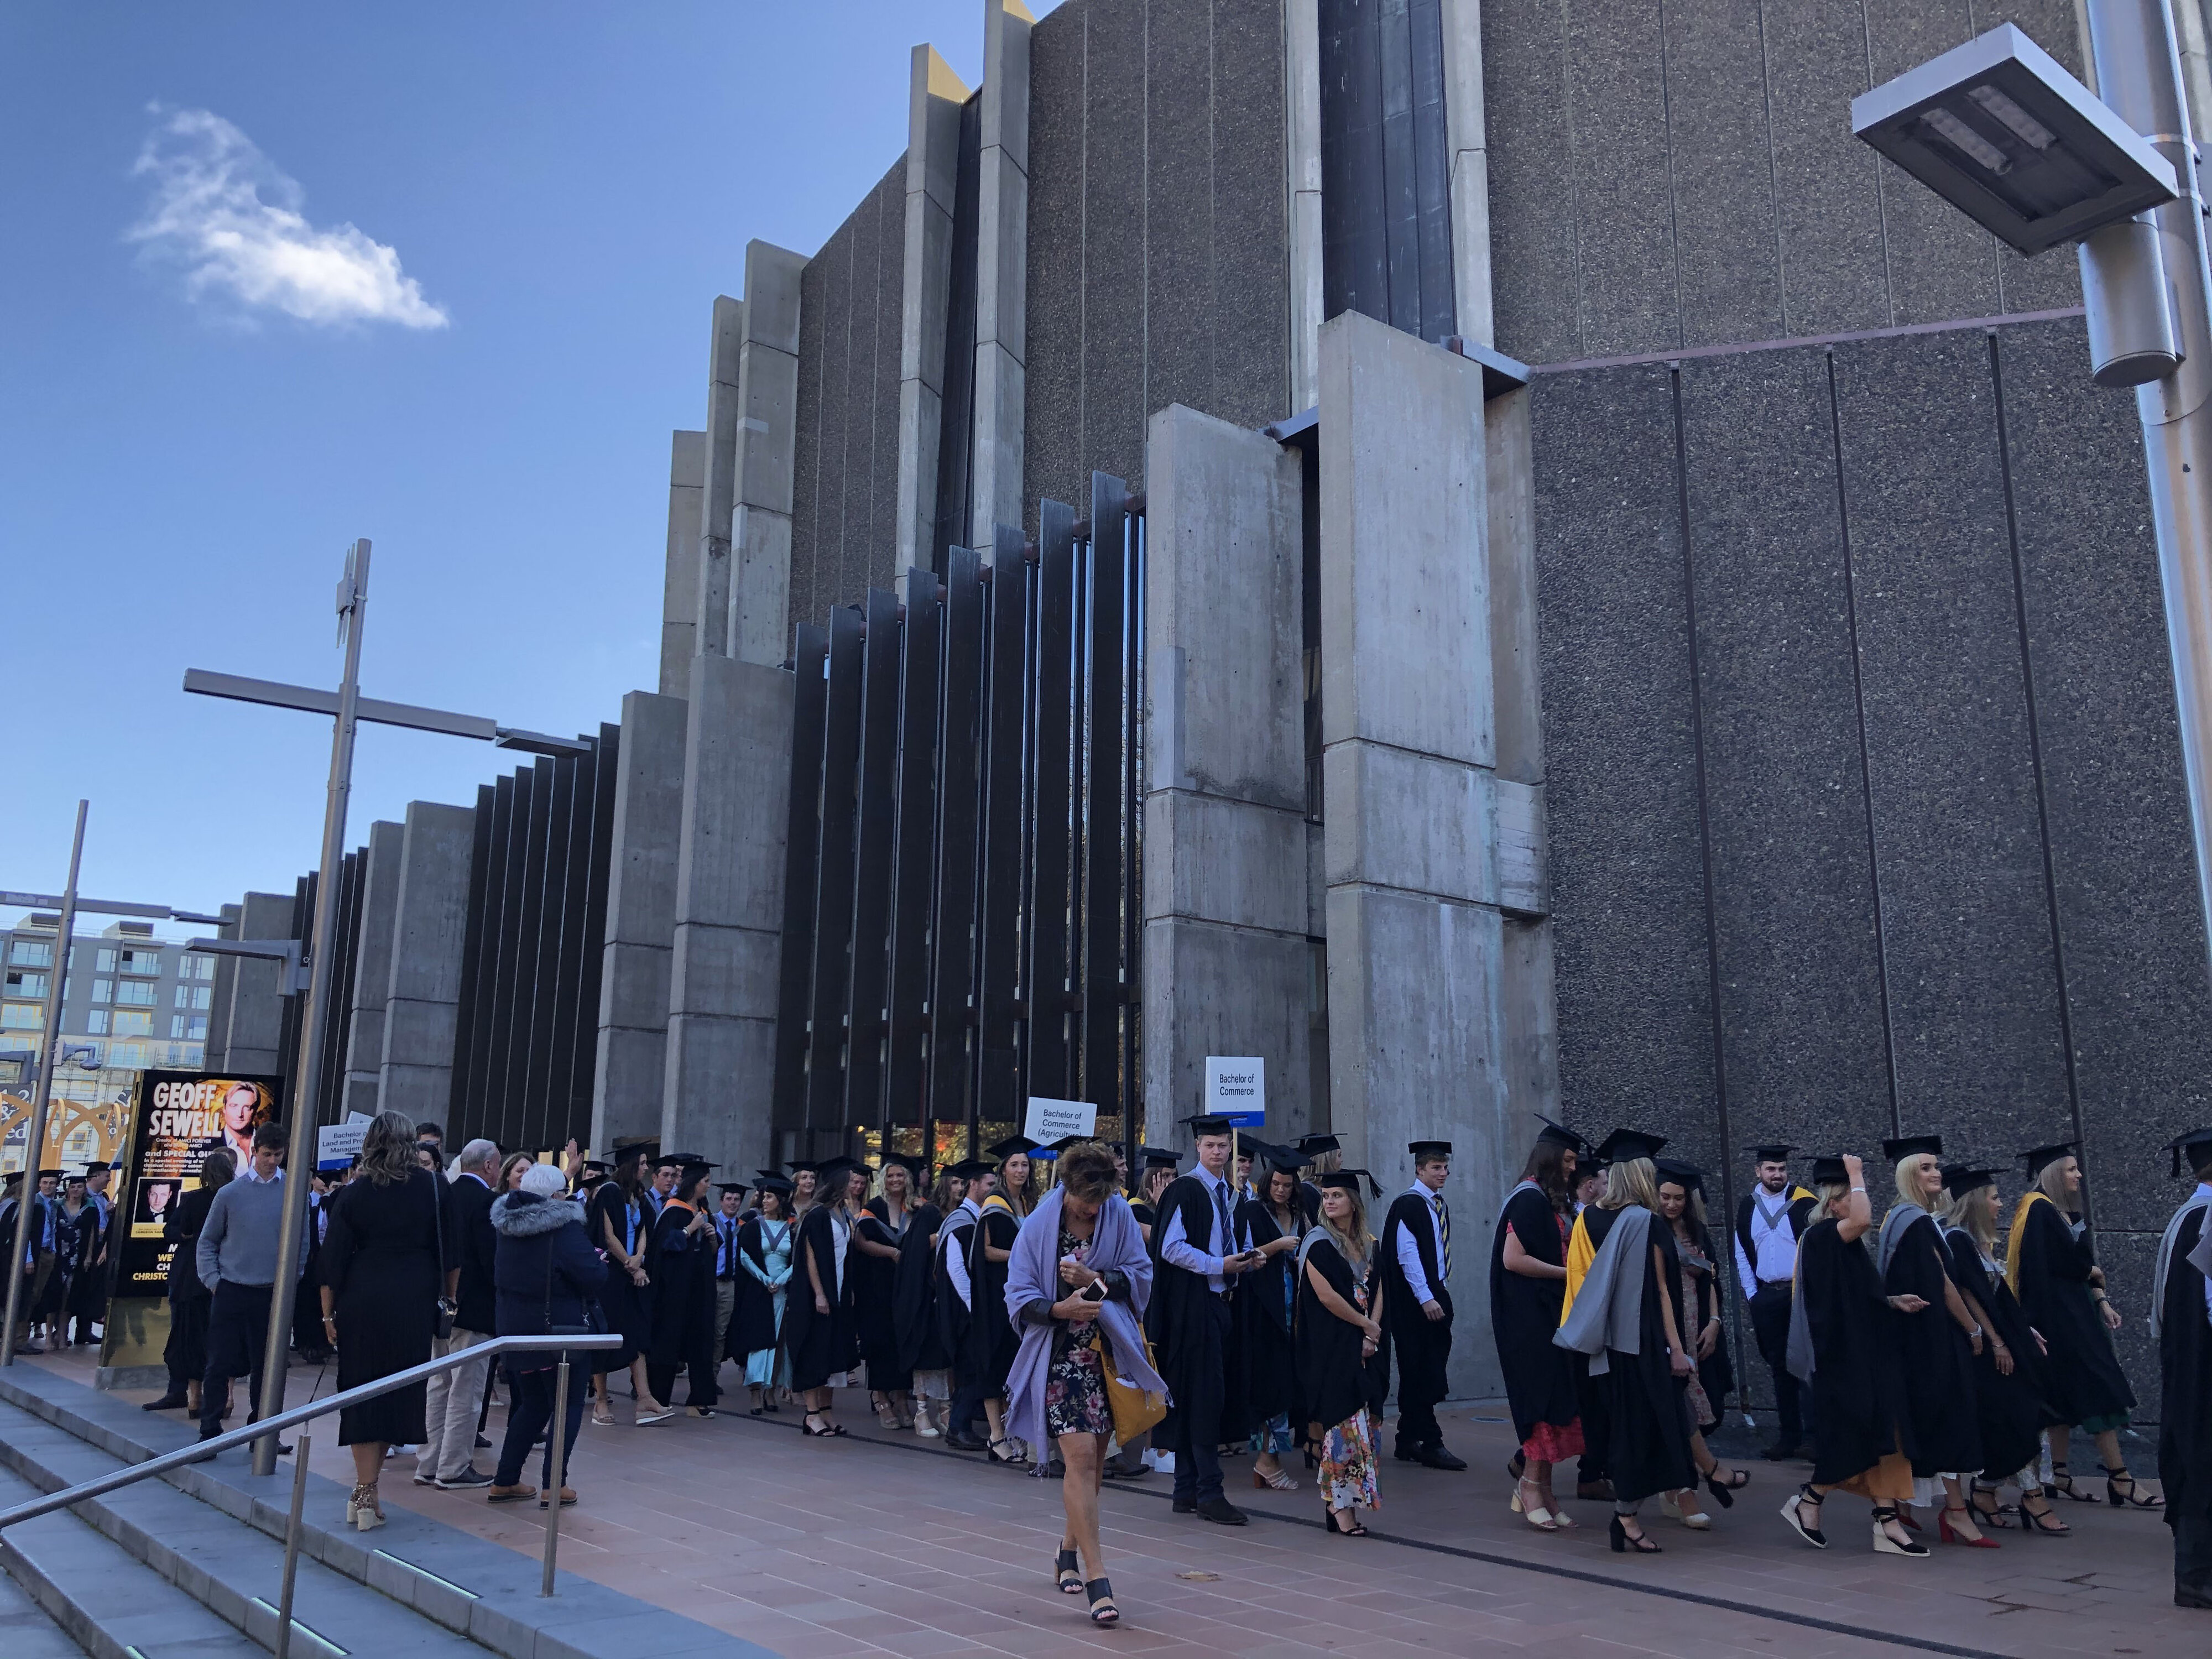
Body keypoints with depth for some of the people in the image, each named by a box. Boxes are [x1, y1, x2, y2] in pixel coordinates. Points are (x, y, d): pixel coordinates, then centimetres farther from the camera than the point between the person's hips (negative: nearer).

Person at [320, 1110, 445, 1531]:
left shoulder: (354, 1193, -3)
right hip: (414, 1304, 0)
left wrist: (329, 1314, 6)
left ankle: (365, 1493, 4)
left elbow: (333, 1258, -2)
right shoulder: (433, 1188, -2)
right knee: (400, 1392, 9)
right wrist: (446, 1296, 12)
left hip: (361, 1303, 0)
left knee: (362, 1391, 7)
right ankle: (368, 1490, 15)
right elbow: (447, 1249, 2)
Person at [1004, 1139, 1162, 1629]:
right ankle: (1096, 1576, -10)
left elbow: (1141, 1275, -1)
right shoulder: (1039, 1225, -8)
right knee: (1080, 1457, -14)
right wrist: (1062, 1308, -26)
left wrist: (1096, 1279, -18)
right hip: (1061, 1355, -3)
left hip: (1109, 1351, 3)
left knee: (1093, 1460, 13)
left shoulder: (1119, 1215, -2)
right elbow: (1019, 1298, -8)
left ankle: (1070, 1549, 34)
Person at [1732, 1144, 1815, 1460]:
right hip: (1766, 1297, 4)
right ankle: (1790, 1437, 17)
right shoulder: (1747, 1206, 8)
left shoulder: (1804, 1202, -5)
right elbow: (1742, 1253, 12)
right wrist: (1752, 1294, 6)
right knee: (1780, 1368, 9)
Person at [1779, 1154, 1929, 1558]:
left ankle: (1888, 1524, 7)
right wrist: (1856, 1174, -21)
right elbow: (1863, 1219, -35)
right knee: (1853, 1440, -3)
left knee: (1883, 1440, 5)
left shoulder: (1845, 1242, 14)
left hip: (1868, 1355, 9)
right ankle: (1807, 1502, 15)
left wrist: (1894, 1302, 6)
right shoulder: (1821, 1236, -15)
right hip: (1843, 1358, -9)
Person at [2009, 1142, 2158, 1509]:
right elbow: (2066, 1263, -18)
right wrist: (2095, 1273, 0)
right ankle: (2119, 1481, -7)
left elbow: (2081, 1262, 16)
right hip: (2058, 1311, -10)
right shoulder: (2039, 1211, -15)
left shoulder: (2067, 1212, 14)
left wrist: (2102, 1302, 5)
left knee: (2068, 1397, 11)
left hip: (2075, 1310, 10)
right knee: (2097, 1390, -9)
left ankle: (2060, 1475, 15)